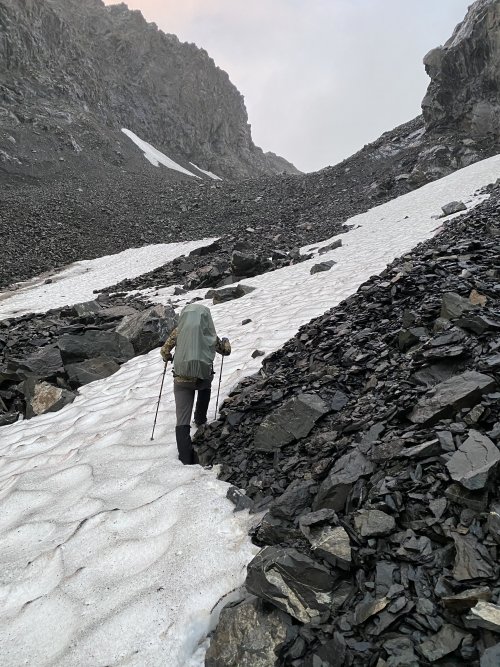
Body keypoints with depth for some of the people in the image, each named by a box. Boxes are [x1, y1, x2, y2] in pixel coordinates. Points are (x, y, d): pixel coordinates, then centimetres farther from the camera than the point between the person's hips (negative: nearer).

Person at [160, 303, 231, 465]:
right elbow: (226, 351, 13)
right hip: (204, 377, 1)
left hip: (181, 380, -1)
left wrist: (168, 358, 25)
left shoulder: (178, 332, 0)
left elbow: (164, 351, 2)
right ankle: (200, 420, 44)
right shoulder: (209, 334, 0)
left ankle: (186, 458, -5)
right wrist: (226, 341, 35)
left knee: (182, 420, 2)